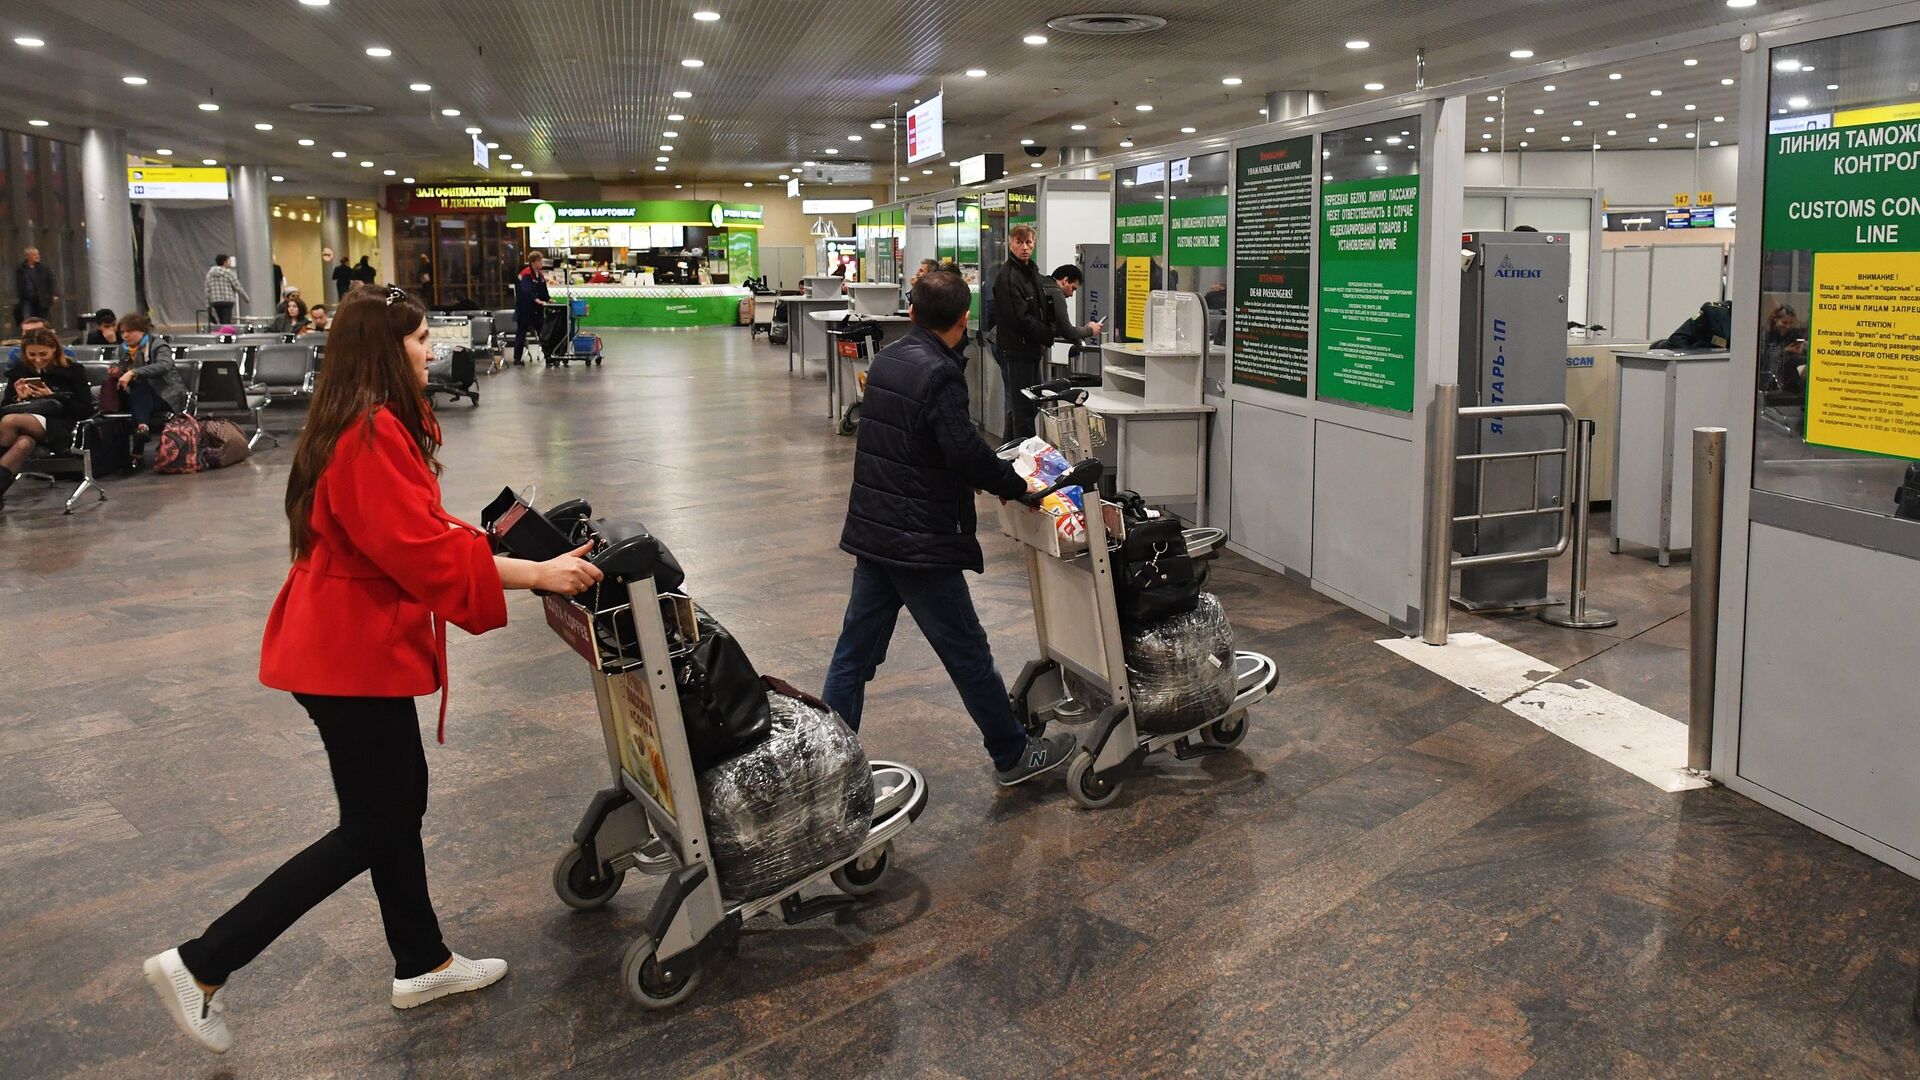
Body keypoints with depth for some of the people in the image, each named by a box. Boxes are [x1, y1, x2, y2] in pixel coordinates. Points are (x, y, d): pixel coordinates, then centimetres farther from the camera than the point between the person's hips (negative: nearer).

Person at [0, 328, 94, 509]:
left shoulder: (73, 370, 7)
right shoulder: (17, 370, 19)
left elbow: (85, 410, 0)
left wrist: (52, 396, -10)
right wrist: (19, 398, -3)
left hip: (58, 427, -3)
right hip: (23, 419, 3)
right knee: (23, 443, -37)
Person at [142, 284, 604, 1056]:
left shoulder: (375, 425, 11)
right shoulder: (372, 433, -22)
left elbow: (416, 529, 17)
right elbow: (424, 550, -25)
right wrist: (535, 574, -22)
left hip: (358, 640, 11)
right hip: (352, 652, -11)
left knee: (398, 801, 18)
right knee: (372, 830, -1)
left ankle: (422, 964, 32)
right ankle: (199, 966, 6)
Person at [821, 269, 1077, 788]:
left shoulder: (887, 358, 8)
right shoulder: (940, 374, -18)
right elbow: (966, 452, -26)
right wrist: (1015, 486, -9)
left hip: (871, 532, 8)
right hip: (921, 544, -8)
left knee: (855, 651, 12)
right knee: (967, 653, 5)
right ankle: (1013, 754, 20)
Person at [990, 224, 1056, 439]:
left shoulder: (1032, 272, 14)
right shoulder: (1008, 276, -15)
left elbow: (1042, 310, 22)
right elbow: (1019, 317, -20)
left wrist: (1046, 336, 4)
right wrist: (1047, 337, -12)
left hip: (1031, 349, 10)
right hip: (1016, 350, -10)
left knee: (1032, 403, 15)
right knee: (1022, 407, -6)